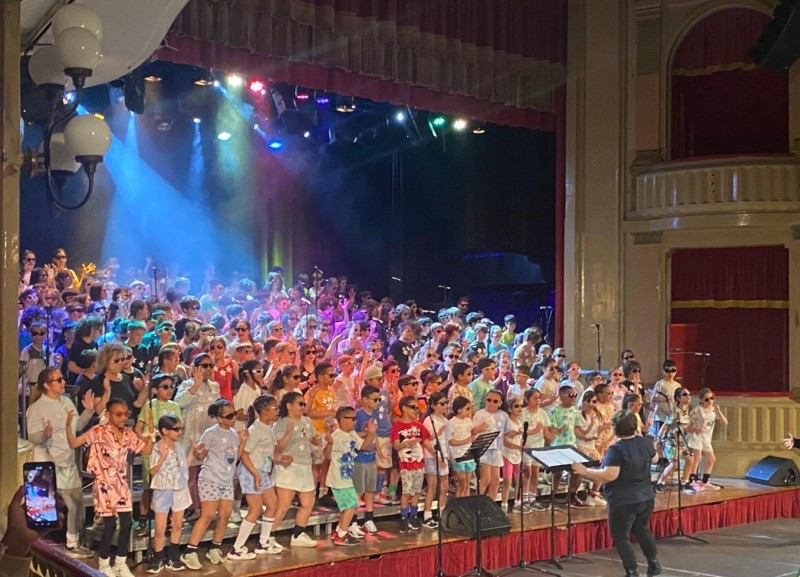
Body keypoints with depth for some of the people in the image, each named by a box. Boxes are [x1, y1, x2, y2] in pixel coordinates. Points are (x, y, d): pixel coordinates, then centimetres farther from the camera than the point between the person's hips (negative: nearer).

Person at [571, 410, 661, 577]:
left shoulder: (616, 449, -23)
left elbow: (610, 475, -31)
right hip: (646, 497, 8)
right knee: (642, 530, 27)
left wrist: (585, 471, -23)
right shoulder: (644, 442, -1)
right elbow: (655, 458, 18)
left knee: (621, 537, 6)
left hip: (624, 502, -8)